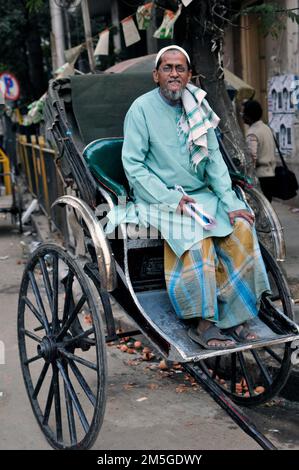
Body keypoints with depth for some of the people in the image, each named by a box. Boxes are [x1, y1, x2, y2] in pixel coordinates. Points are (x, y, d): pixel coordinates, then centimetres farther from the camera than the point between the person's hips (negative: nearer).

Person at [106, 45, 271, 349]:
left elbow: (214, 159, 5)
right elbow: (133, 165, -10)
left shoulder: (198, 106, 9)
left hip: (202, 195, 5)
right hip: (159, 199, -5)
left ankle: (232, 316, -11)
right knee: (197, 238, -31)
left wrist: (231, 204, -7)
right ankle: (203, 325, -20)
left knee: (242, 227, -18)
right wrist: (172, 199, -18)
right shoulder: (142, 108, -6)